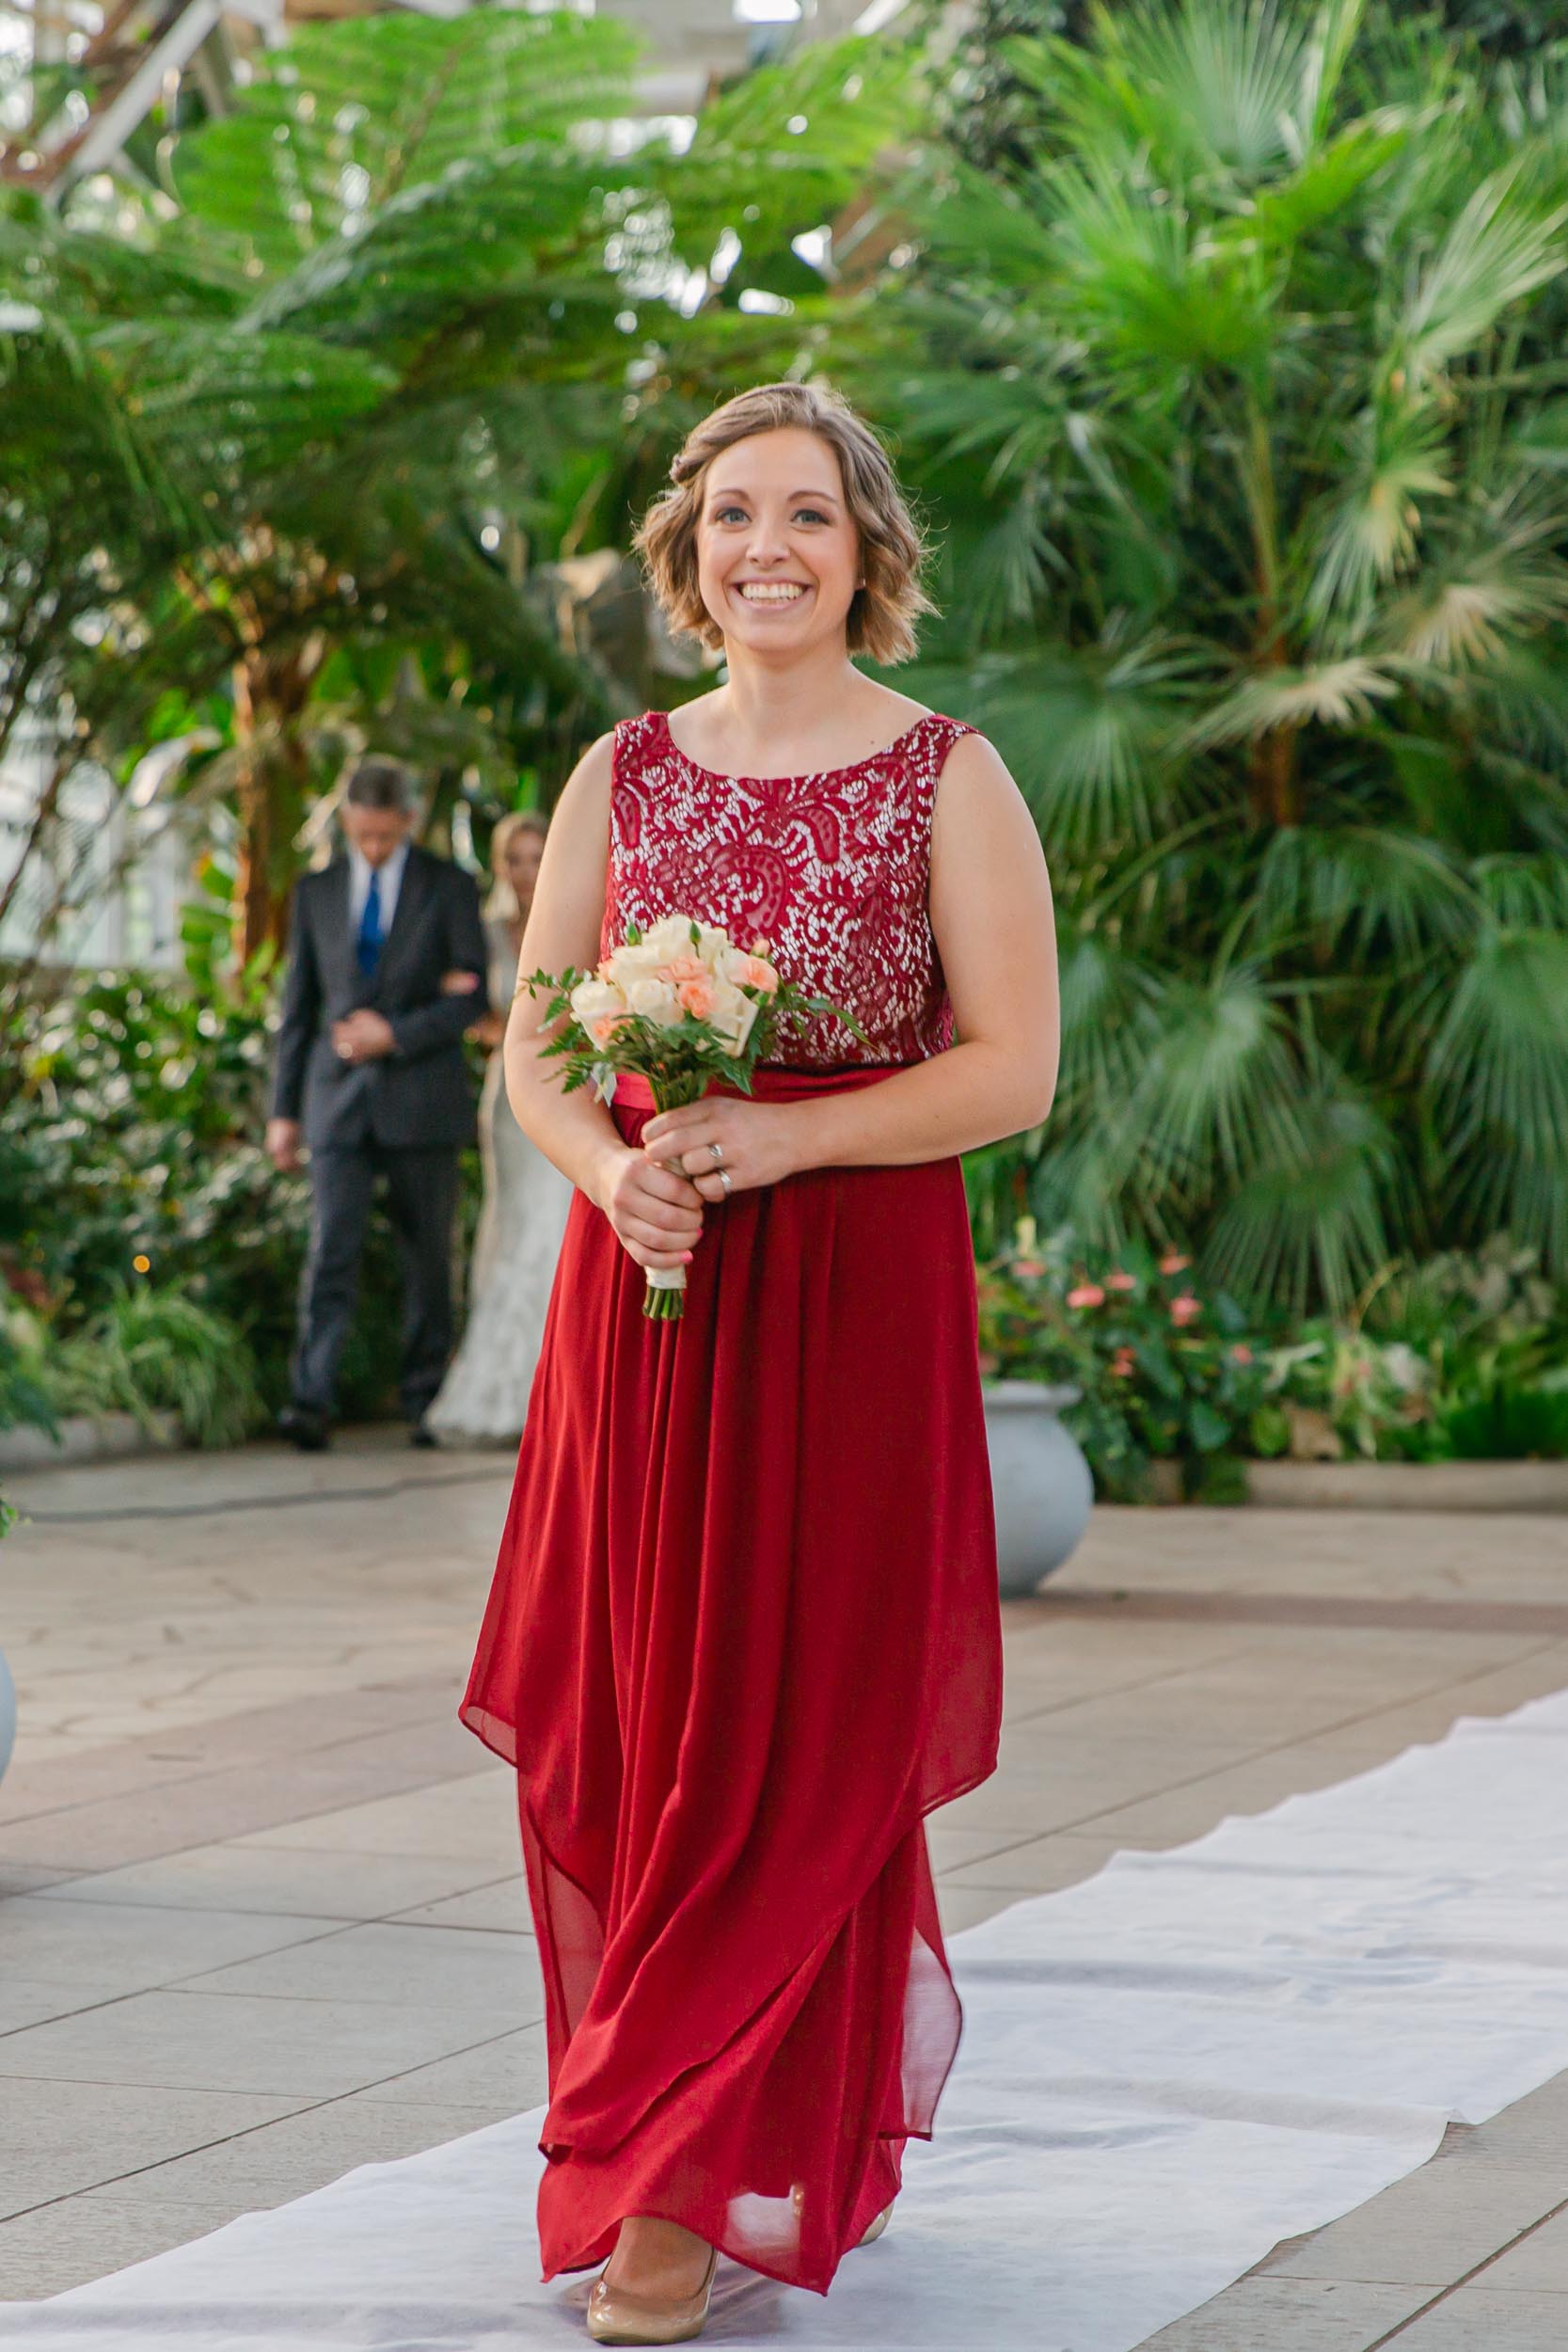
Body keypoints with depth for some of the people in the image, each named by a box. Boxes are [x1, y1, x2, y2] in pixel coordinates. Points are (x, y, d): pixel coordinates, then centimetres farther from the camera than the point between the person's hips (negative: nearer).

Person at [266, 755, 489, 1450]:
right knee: (331, 1252, -10)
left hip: (420, 1099, -1)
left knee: (428, 1257, 3)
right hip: (339, 1101, 1)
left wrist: (395, 1035, -12)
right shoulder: (316, 891, 11)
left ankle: (425, 1404, 12)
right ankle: (311, 1401, -18)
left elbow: (475, 995, -1)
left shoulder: (450, 888, 4)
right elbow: (298, 1007, 13)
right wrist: (284, 1110, 9)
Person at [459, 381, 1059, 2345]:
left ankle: (694, 2184, 3)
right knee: (616, 1726, 4)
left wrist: (782, 1135, -18)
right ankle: (792, 2107, 24)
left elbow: (1012, 1069, -7)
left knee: (796, 1741, -4)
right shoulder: (624, 774, 10)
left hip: (859, 1293, -4)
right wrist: (609, 1166, -14)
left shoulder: (948, 778, -1)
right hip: (640, 1287, 4)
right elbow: (533, 1045, 7)